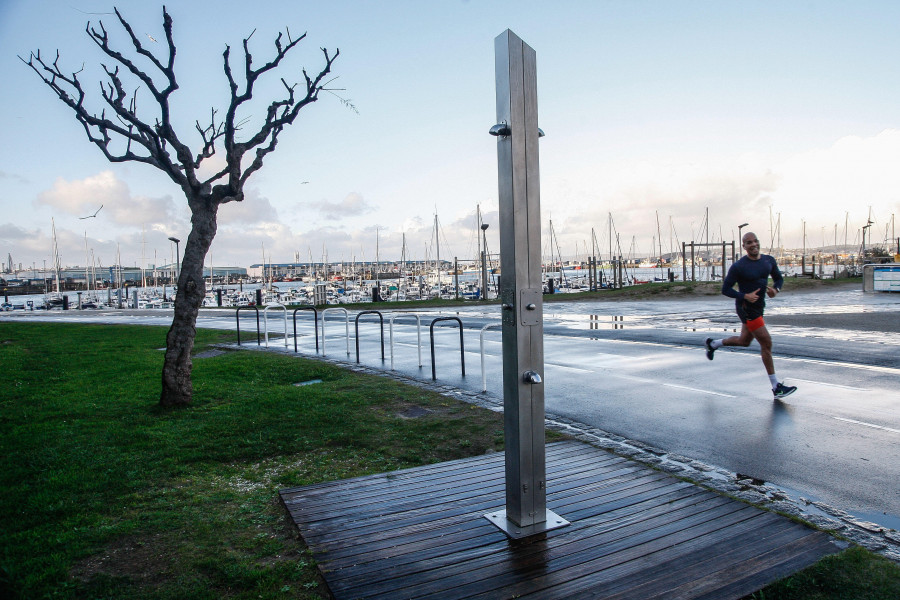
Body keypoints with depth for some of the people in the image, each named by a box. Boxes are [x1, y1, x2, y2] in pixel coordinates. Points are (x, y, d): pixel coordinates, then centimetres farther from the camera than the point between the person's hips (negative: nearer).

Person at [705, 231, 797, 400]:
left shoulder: (769, 260, 3)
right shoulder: (738, 267, -15)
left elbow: (779, 278, 15)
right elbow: (725, 289, -11)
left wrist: (775, 289, -7)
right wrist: (745, 296, -24)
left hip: (759, 306, 8)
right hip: (746, 308, -8)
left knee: (744, 341, 21)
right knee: (766, 343, -9)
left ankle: (713, 343, 45)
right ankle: (776, 387, 0)